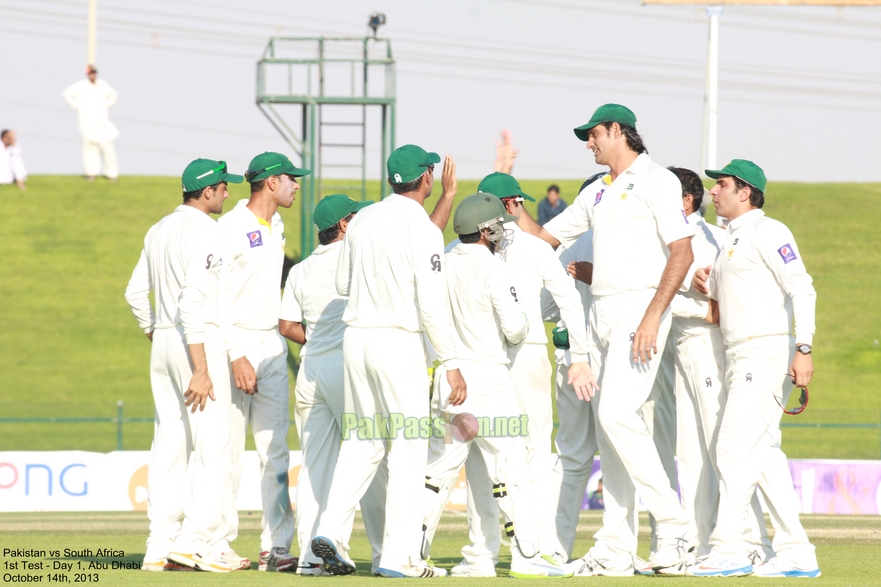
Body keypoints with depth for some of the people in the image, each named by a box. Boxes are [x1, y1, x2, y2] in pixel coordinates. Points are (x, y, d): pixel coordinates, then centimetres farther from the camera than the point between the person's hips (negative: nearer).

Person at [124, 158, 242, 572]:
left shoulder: (159, 230, 13)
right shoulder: (203, 232, -13)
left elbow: (135, 293, 18)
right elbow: (192, 300, -21)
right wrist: (201, 370, -22)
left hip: (162, 344, 9)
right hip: (199, 343, -9)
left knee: (169, 442, 8)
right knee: (212, 444, -8)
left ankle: (160, 546, 6)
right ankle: (194, 541, -16)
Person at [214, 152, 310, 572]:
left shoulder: (276, 228, 14)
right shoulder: (229, 229, -11)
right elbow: (213, 298, -15)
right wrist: (236, 357, -20)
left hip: (272, 346, 8)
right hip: (236, 345, -8)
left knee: (276, 451, 2)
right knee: (228, 451, -4)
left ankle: (276, 546, 1)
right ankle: (218, 545, 2)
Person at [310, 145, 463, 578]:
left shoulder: (362, 220, 7)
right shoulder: (422, 229, -12)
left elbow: (343, 284, 18)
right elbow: (431, 304, -16)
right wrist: (452, 364, -13)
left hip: (356, 338, 6)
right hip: (400, 341, -6)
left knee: (362, 441, 15)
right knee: (409, 445, 0)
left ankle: (331, 529, 1)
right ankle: (400, 555, -1)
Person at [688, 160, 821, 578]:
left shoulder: (767, 232, -9)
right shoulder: (731, 239, 20)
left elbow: (801, 288, -17)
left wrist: (803, 348, -25)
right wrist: (707, 287, 6)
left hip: (766, 351, -10)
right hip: (740, 355, 10)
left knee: (735, 446, -13)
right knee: (763, 453, 7)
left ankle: (730, 548, -14)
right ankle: (796, 553, 8)